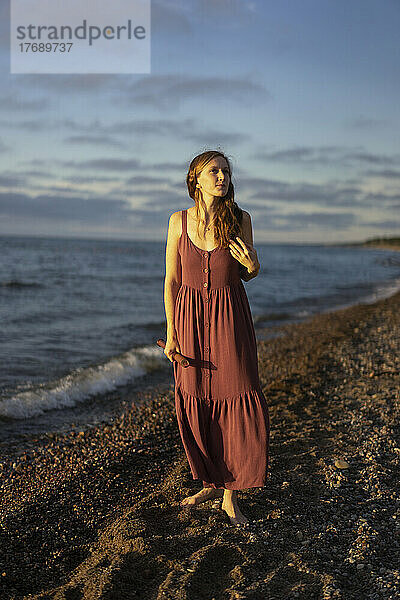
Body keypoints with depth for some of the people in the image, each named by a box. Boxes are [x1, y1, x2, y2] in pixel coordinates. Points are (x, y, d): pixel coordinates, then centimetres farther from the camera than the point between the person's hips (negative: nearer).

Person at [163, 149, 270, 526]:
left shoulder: (240, 220, -1)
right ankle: (211, 483, 26)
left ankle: (229, 494, 10)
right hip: (190, 315, 1)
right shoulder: (179, 221, 0)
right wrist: (171, 332, -1)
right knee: (194, 406, 6)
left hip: (230, 317, -1)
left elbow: (247, 274, 10)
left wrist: (252, 264, -14)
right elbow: (171, 279, 3)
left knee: (239, 403, -4)